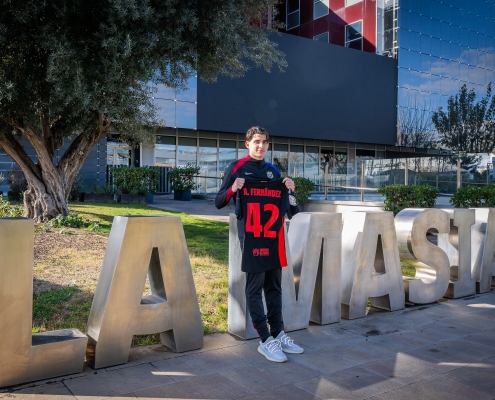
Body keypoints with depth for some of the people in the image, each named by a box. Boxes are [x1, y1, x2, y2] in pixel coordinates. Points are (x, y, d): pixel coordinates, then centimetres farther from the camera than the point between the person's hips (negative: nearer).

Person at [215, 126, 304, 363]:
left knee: (274, 285, 10)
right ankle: (265, 341, 2)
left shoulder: (274, 171, 15)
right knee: (255, 287, -3)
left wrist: (290, 189, 2)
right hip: (250, 235, -6)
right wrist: (233, 188, -21)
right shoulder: (237, 168, -1)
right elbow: (219, 203, -2)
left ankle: (278, 334, 19)